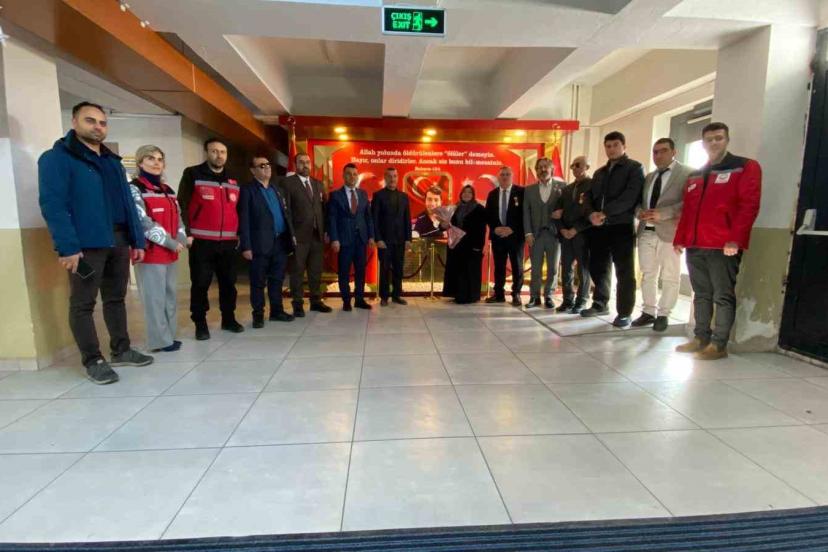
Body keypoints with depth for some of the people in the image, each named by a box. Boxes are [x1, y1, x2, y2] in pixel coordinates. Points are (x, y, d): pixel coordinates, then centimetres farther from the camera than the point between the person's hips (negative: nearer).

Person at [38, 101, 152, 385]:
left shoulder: (113, 161, 19)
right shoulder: (57, 158, -3)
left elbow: (127, 203, 17)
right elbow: (52, 204, -12)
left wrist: (137, 240, 11)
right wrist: (68, 246, -21)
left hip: (118, 241, 7)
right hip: (86, 244, -7)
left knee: (116, 298, 14)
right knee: (83, 304, 2)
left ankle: (121, 350, 24)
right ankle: (93, 361, 10)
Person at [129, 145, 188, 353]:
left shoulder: (168, 190, 17)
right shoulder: (134, 189, -4)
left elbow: (178, 217, 16)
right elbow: (143, 222, -14)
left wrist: (181, 239, -2)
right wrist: (170, 242, -15)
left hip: (171, 253, 7)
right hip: (150, 253, -7)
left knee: (171, 296, 11)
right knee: (155, 298, -4)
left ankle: (169, 336, 21)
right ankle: (160, 341, 4)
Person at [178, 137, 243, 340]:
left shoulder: (233, 181, 15)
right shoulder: (193, 174, 0)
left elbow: (238, 210, 21)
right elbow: (182, 205, -5)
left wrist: (239, 234, 15)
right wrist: (186, 232, -13)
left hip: (228, 242, 5)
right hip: (201, 241, -4)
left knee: (228, 282, 10)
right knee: (200, 283, 1)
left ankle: (228, 319, 23)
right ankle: (200, 324, 12)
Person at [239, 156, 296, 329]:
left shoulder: (276, 189, 17)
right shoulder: (247, 190, -3)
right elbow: (244, 220, -9)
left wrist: (291, 234, 10)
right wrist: (246, 246, -14)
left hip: (280, 242, 6)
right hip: (261, 243, -6)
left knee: (277, 279, 13)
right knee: (258, 282, 4)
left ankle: (277, 311, 24)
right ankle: (258, 315, 14)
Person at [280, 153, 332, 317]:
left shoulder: (317, 184, 15)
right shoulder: (287, 182, -2)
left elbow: (322, 208, 14)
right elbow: (285, 210, -7)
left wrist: (325, 231, 6)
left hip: (317, 235, 5)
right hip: (299, 235, -5)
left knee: (316, 270, 11)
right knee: (297, 271, 3)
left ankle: (316, 301, 22)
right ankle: (298, 304, 12)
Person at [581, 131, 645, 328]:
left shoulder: (634, 168, 2)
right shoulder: (599, 173, 21)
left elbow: (630, 196, -13)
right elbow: (590, 197, 12)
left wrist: (605, 213, -18)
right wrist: (592, 213, -9)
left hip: (622, 227, -5)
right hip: (599, 228, 6)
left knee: (624, 272, -2)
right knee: (598, 268, 9)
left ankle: (624, 313, 5)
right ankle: (600, 304, 25)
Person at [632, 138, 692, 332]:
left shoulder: (686, 173, -2)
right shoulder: (649, 177, 18)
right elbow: (638, 200, 16)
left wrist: (662, 213, -22)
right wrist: (640, 212, -6)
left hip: (669, 232, -6)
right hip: (646, 231, 6)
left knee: (669, 277, 2)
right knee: (647, 275, 10)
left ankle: (663, 315, 12)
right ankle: (649, 312, 19)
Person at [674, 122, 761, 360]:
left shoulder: (745, 167, 1)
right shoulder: (695, 175, 20)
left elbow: (749, 205, -9)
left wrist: (735, 239, -19)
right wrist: (680, 238, 12)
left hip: (723, 246, -6)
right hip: (694, 246, 6)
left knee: (723, 295, -3)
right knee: (701, 294, 10)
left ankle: (719, 344, 1)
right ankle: (701, 338, 17)